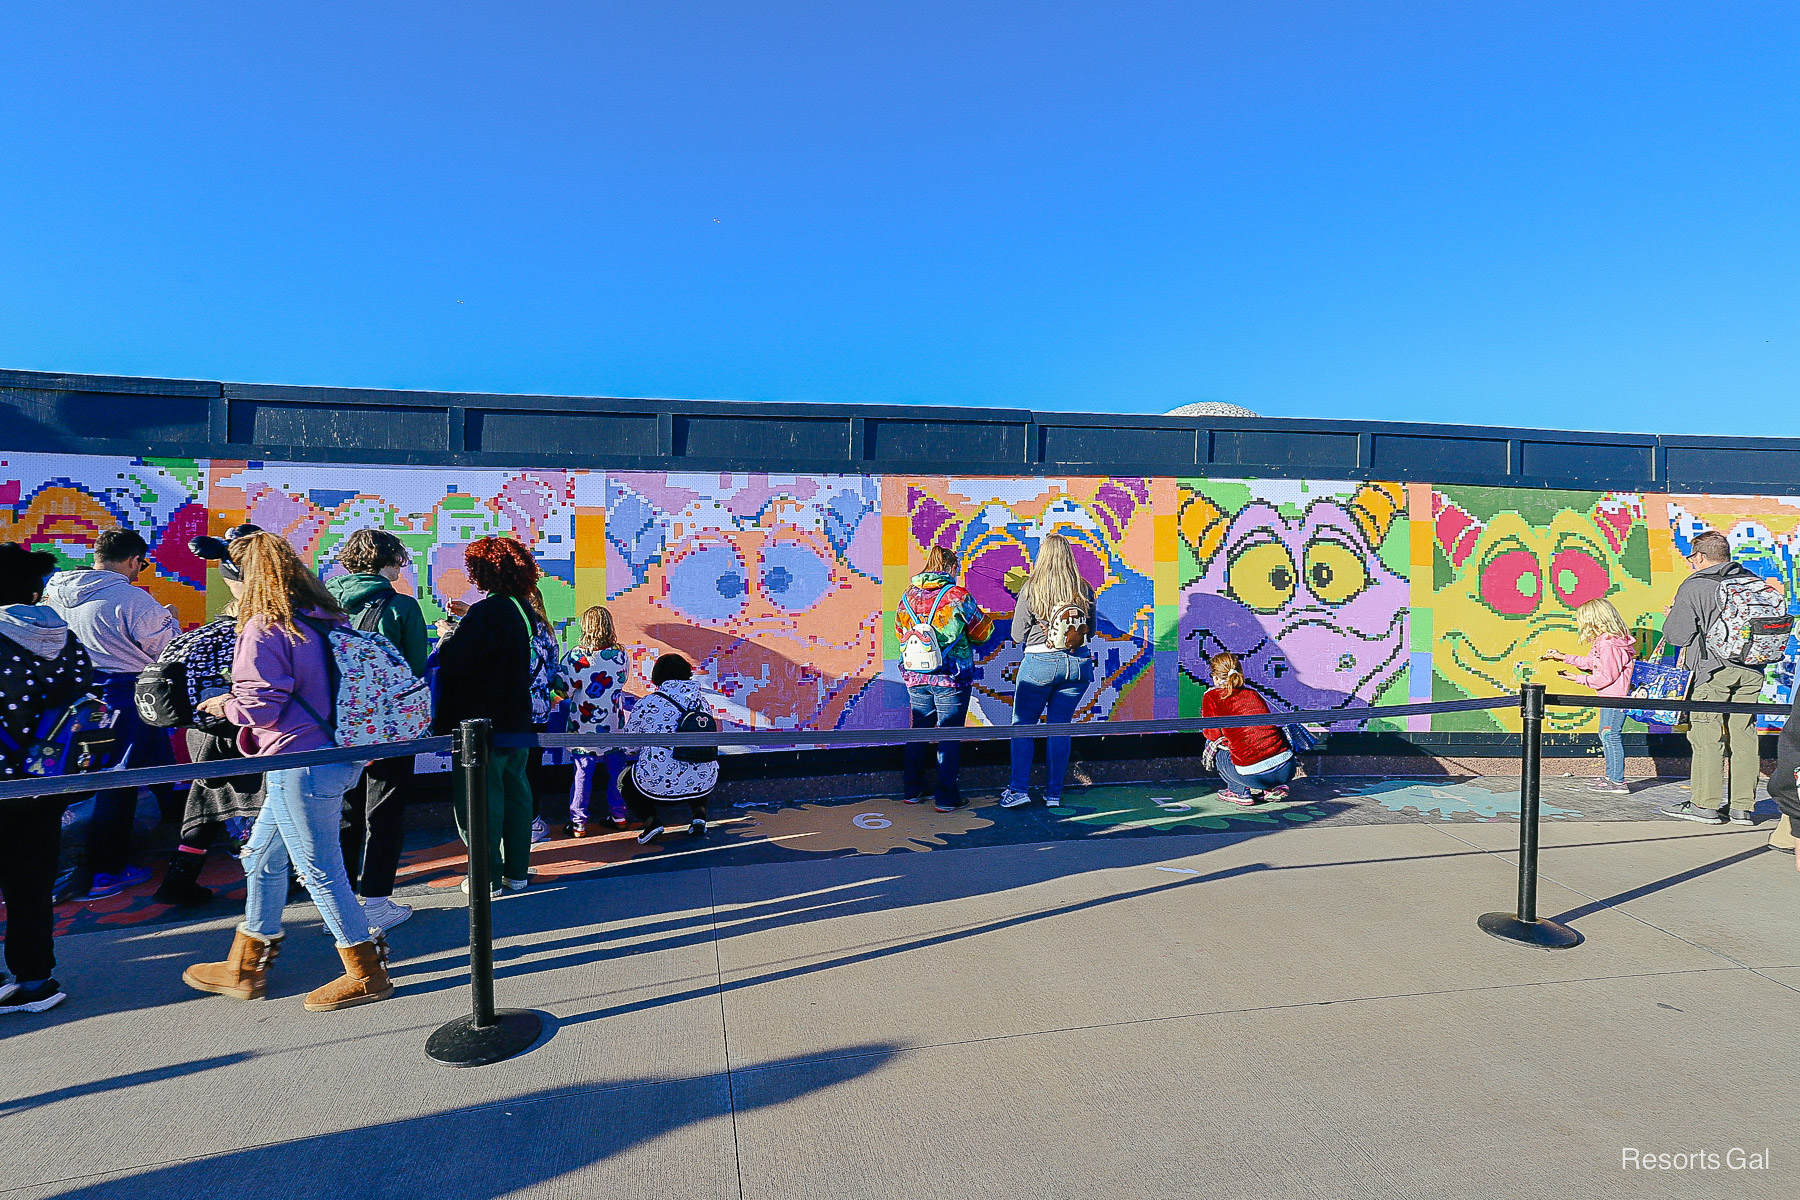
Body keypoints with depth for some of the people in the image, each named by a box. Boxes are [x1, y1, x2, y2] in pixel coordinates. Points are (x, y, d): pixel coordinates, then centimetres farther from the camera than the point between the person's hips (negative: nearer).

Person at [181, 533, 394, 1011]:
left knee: (319, 869, 2)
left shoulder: (264, 628, -15)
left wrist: (223, 704, 4)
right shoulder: (322, 619, 11)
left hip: (302, 763, -10)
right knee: (262, 857, 20)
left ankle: (367, 973, 14)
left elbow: (258, 705, -17)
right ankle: (243, 969, 34)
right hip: (334, 753, 10)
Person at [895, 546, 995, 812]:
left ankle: (912, 790, 25)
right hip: (952, 678, -4)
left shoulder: (908, 597, 3)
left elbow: (900, 634, 14)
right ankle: (947, 798, 8)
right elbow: (983, 631, -2)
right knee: (949, 735, 4)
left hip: (916, 677, 5)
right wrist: (984, 618, 20)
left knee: (919, 731, 17)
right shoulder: (958, 596, -10)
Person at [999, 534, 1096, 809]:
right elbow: (1091, 630, 10)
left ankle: (1019, 789, 4)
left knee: (1022, 725, 9)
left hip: (1040, 663, -3)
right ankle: (1053, 793, 15)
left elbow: (1017, 634, -4)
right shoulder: (1084, 589, 0)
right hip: (1078, 663, 3)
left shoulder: (1031, 588, -8)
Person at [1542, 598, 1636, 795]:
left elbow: (1606, 677, -21)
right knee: (1607, 735, 17)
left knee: (1611, 736, -7)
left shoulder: (1609, 645, -21)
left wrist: (1579, 678, -12)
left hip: (1614, 697, -11)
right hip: (1610, 697, 11)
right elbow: (1590, 662, 23)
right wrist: (1563, 657, 26)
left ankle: (1618, 782, -3)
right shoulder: (1603, 641, 12)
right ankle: (1611, 776, 26)